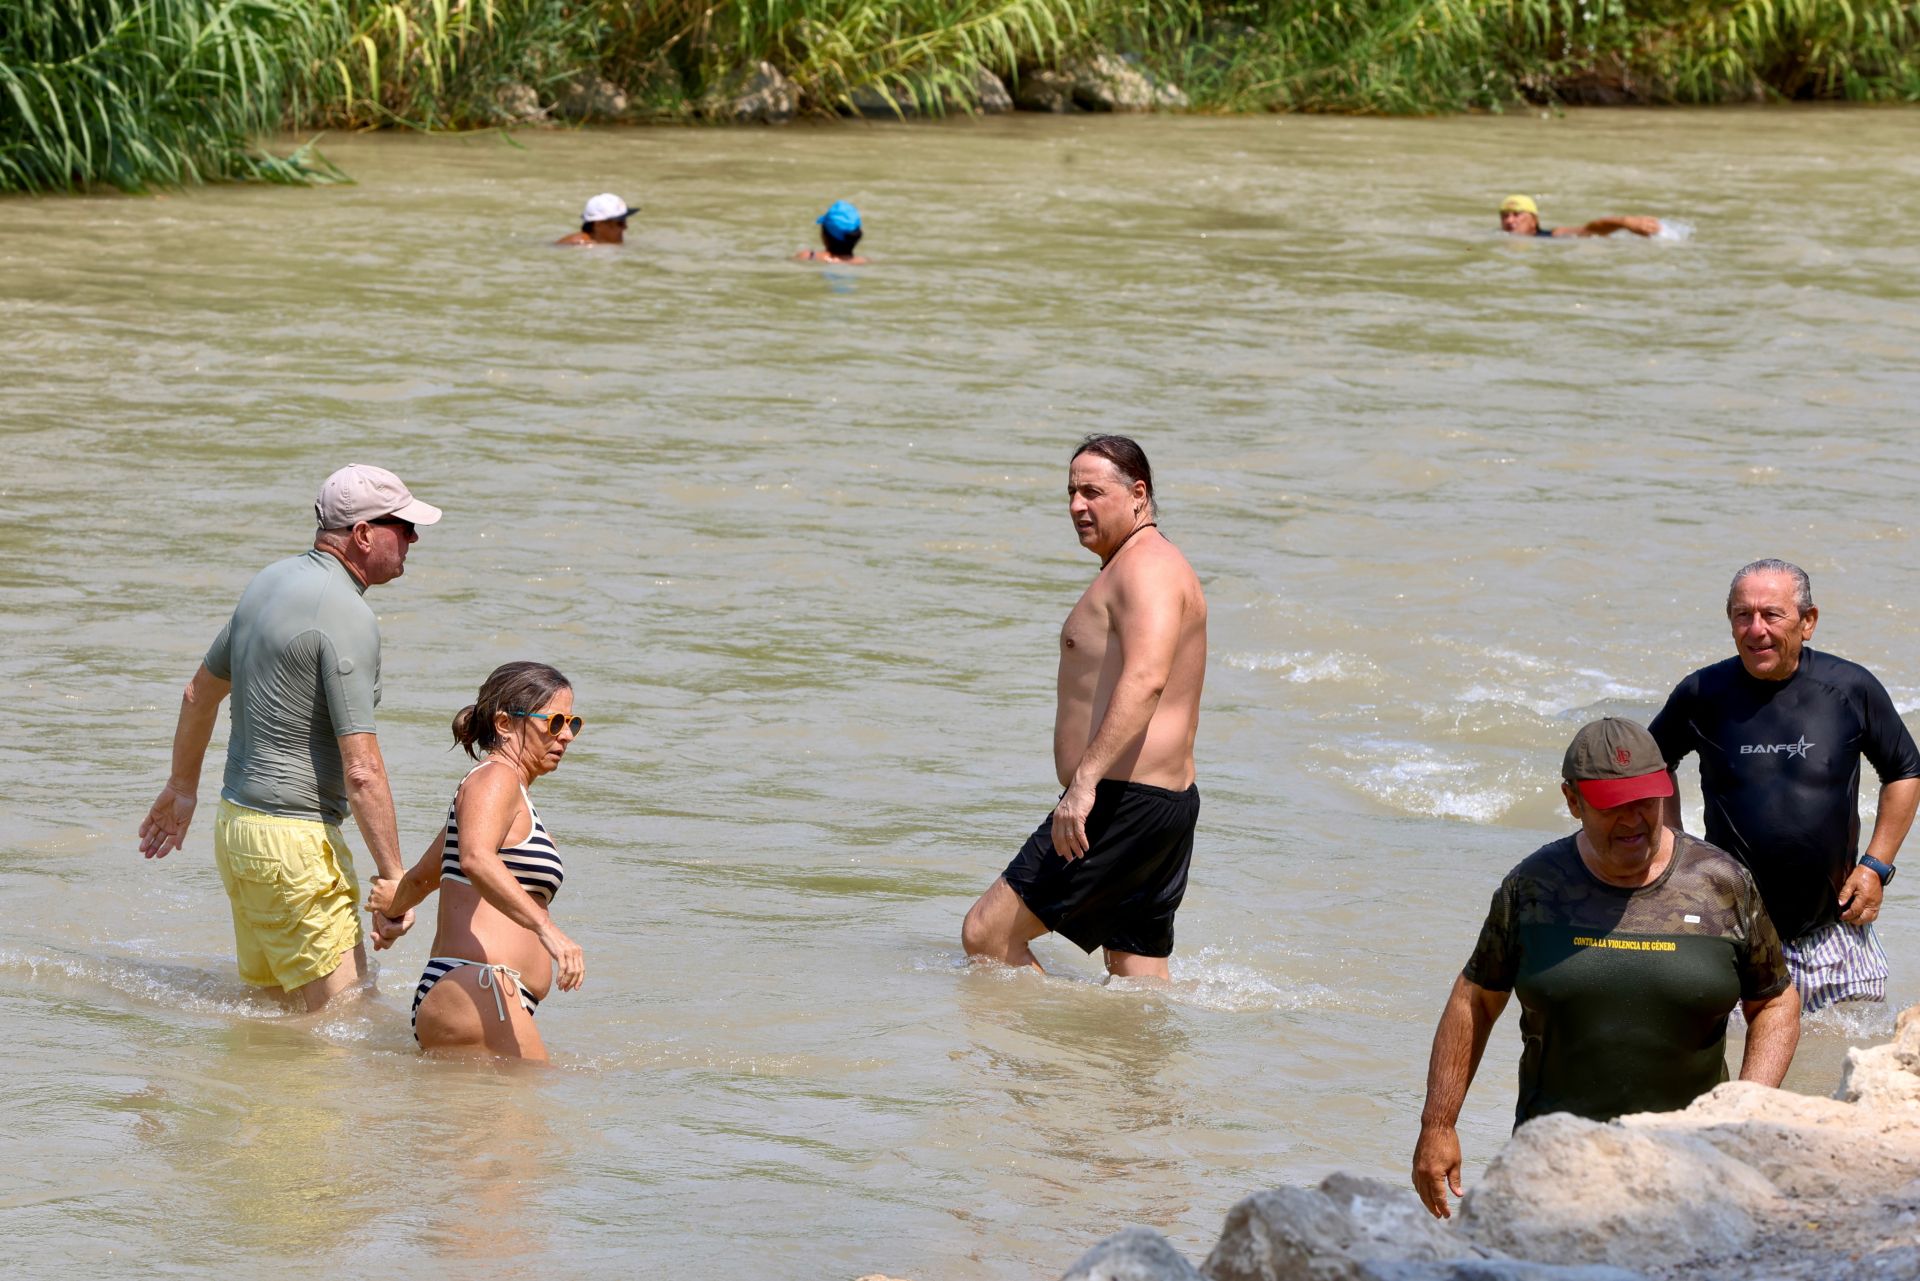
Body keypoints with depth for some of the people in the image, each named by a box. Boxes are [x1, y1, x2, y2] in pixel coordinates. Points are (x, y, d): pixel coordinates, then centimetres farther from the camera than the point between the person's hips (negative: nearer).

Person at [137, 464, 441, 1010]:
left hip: (235, 820, 10)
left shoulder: (269, 582, 10)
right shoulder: (348, 617, -18)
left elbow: (200, 692, 23)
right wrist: (392, 875, -18)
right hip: (293, 839, -10)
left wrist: (183, 788, 36)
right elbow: (361, 770, -22)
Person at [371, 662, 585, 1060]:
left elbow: (420, 878, 44)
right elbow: (476, 860, -24)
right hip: (477, 991, -11)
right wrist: (547, 929, -36)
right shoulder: (495, 778, -3)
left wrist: (393, 915, 65)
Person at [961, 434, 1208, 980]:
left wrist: (1085, 780, -36)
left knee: (987, 934, -8)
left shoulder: (1145, 568, -13)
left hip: (1125, 804, -11)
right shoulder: (1148, 569, 22)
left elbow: (1145, 679, -29)